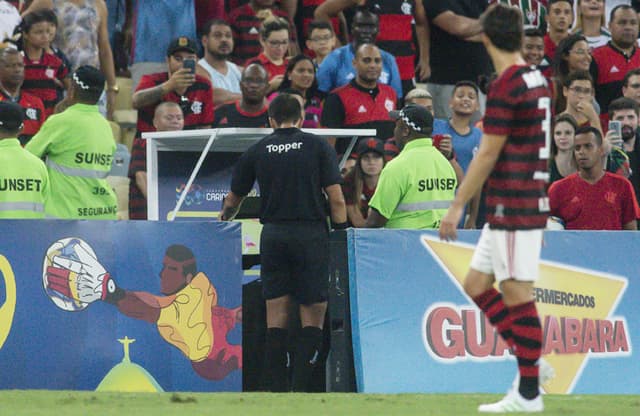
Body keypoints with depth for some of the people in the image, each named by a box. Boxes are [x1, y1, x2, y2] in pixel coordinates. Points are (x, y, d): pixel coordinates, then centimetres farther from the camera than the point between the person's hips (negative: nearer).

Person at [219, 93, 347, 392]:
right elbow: (336, 199, -3)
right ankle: (301, 388, -10)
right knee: (313, 316, 2)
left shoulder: (257, 151, 9)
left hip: (273, 233, 2)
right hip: (311, 232, -2)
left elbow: (233, 200, 18)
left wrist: (223, 220, 38)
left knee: (276, 318, 6)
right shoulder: (318, 147, 3)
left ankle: (275, 390, 2)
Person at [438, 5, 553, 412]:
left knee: (517, 294, -6)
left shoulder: (506, 87, -15)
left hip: (513, 206, -9)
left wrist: (458, 206, -11)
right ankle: (532, 364, 14)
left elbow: (488, 154, -16)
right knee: (477, 284, 14)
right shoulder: (538, 80, 12)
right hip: (530, 200, 9)